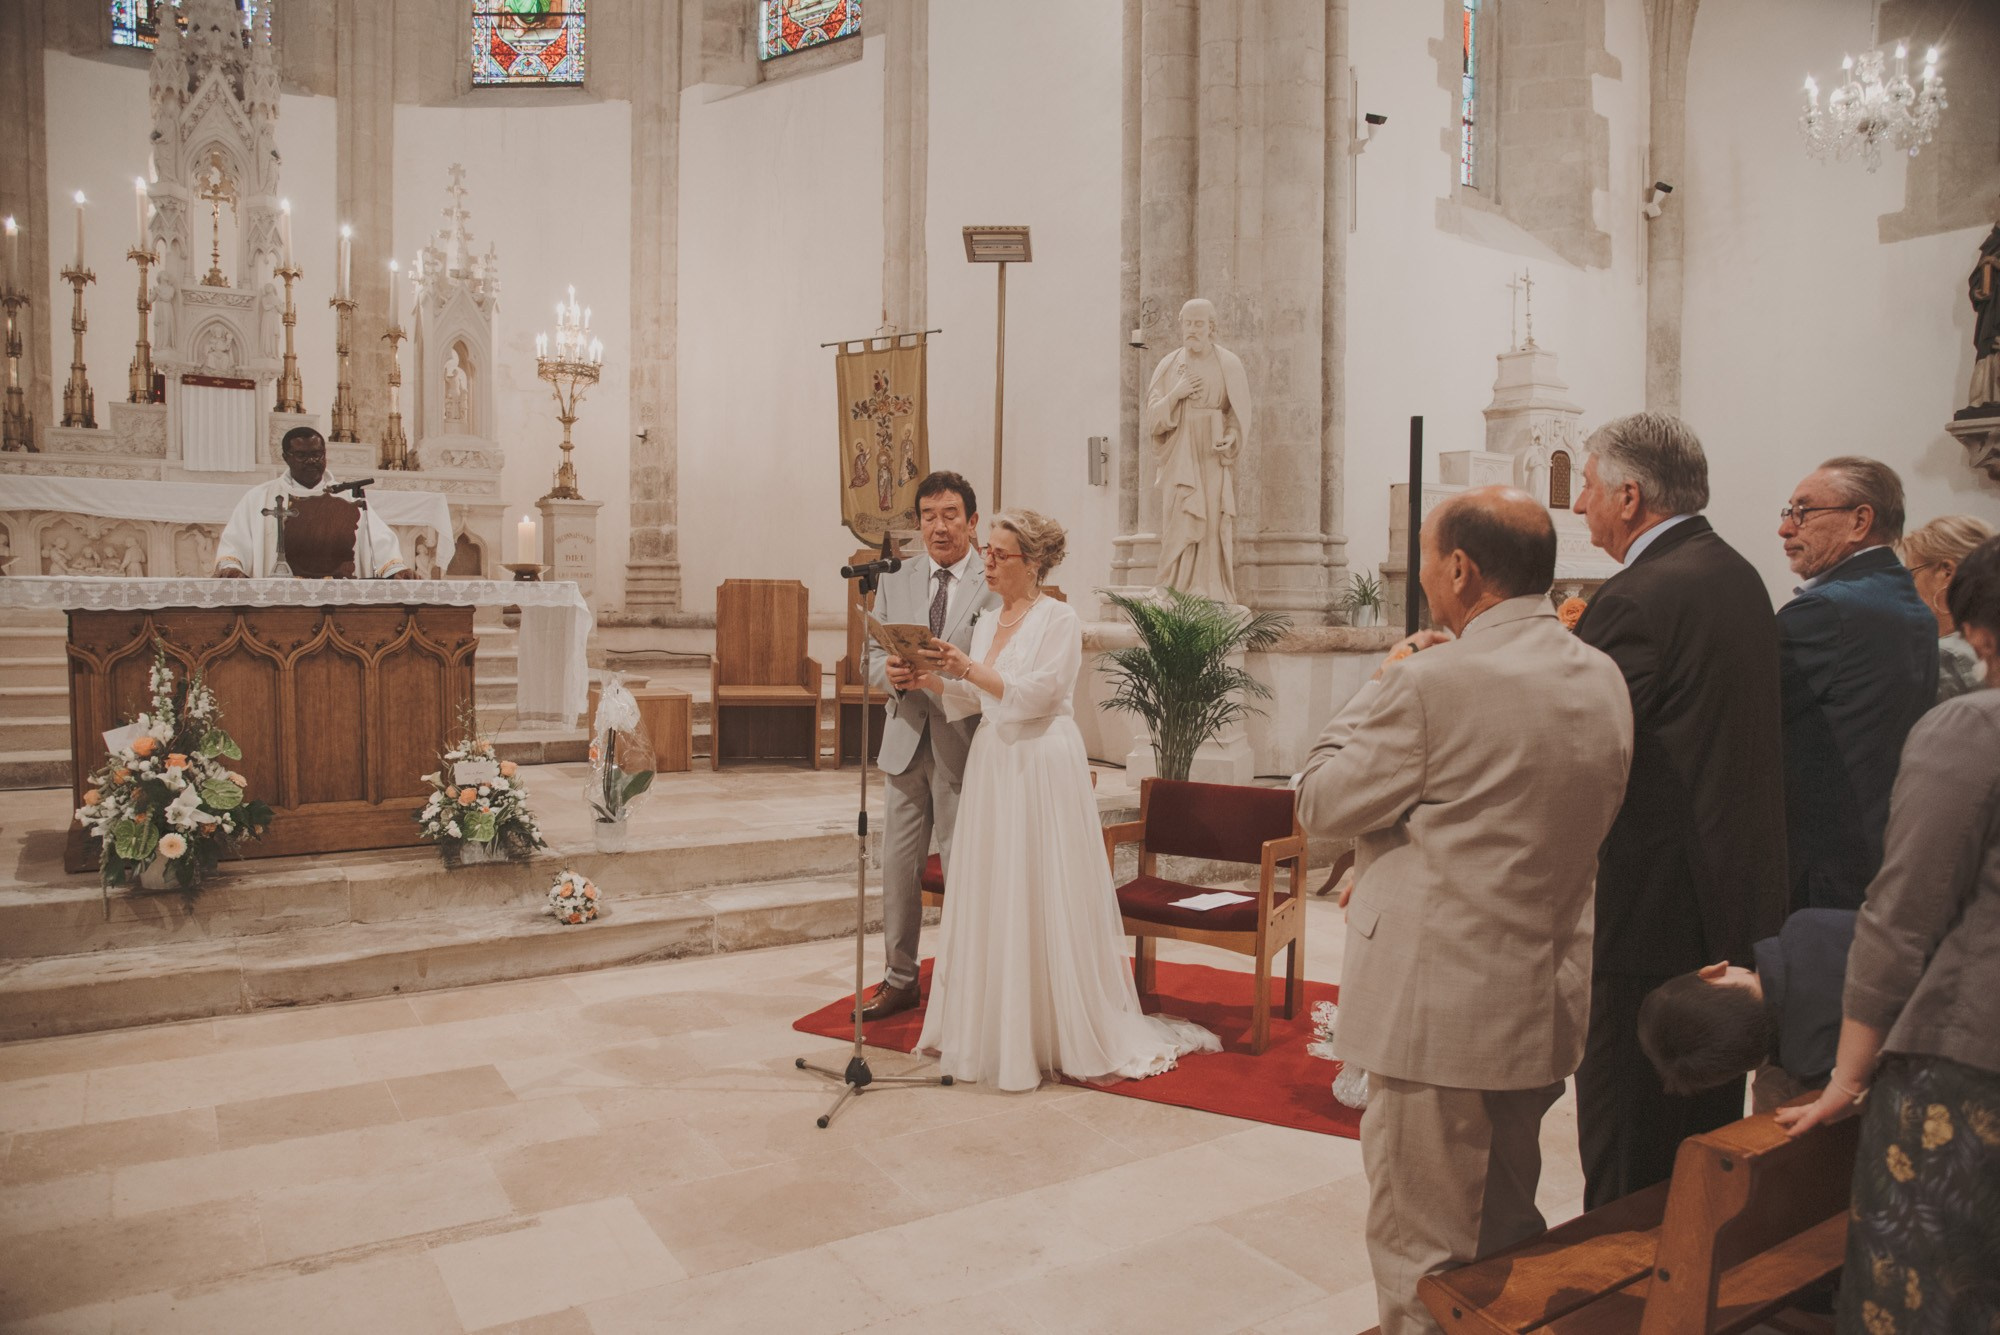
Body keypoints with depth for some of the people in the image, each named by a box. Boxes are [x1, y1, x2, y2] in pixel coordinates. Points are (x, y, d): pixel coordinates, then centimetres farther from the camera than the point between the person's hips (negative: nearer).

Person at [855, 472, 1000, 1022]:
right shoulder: (894, 582, 10)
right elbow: (872, 656, 10)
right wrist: (890, 672, -13)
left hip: (964, 745, -4)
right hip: (906, 742, 4)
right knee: (898, 867, 11)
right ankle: (899, 978, 27)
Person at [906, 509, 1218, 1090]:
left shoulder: (1059, 618, -8)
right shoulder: (988, 621, 13)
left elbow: (1038, 693, -18)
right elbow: (978, 701, 12)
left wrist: (972, 670, -19)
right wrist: (937, 681, -4)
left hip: (1043, 766, -7)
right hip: (993, 764, 7)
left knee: (1047, 898, -2)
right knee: (990, 896, 10)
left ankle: (1076, 1033, 11)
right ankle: (994, 1023, 23)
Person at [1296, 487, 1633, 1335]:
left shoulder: (1435, 681, -22)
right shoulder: (1603, 680, 4)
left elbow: (1320, 803, -10)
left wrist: (1382, 683, -2)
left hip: (1443, 1009, -8)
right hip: (1547, 1004, 9)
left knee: (1422, 1251, 8)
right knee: (1504, 1237, 26)